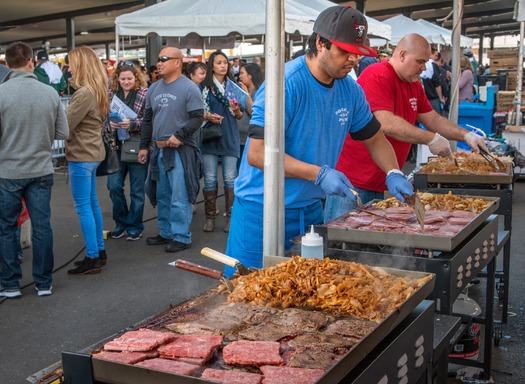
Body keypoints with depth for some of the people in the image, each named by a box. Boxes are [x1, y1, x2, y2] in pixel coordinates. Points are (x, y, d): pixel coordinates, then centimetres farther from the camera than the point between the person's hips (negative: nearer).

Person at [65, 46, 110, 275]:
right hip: (92, 153, 10)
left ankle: (92, 259, 1)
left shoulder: (84, 93, -20)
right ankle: (99, 251, 25)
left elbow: (65, 125, -18)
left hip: (81, 155, -10)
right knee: (92, 203, 16)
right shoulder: (96, 91, 10)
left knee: (84, 207, -4)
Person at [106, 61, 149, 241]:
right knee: (114, 186, 3)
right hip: (116, 146, 4)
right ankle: (121, 223, 23)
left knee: (137, 190, 7)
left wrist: (133, 124, -26)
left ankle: (134, 226, 22)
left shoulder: (145, 93, -7)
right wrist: (109, 124, -12)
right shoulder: (111, 93, 5)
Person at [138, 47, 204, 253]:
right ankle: (166, 232, 26)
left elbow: (197, 118, -11)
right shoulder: (154, 89, 13)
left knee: (179, 197, -5)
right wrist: (144, 146, 16)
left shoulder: (189, 88, -8)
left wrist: (179, 135, -21)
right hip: (158, 149, 7)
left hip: (180, 150, -7)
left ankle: (181, 236, 4)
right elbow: (147, 119, 18)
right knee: (162, 196, 15)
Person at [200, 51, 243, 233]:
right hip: (209, 136, -1)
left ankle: (231, 217, 7)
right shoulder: (204, 86, 3)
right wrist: (208, 116, -13)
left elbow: (240, 116, 11)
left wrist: (236, 110, -11)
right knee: (210, 179, 3)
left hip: (229, 137, 1)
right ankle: (210, 217, 11)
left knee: (230, 178, 1)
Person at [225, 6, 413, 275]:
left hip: (310, 209, 7)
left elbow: (374, 138, 16)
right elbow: (257, 153, -25)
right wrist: (319, 174, -29)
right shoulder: (286, 84, -21)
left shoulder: (350, 90, 2)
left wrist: (393, 173, -4)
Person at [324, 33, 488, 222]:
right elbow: (386, 124, -25)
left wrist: (466, 135, 5)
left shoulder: (413, 84, 14)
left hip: (379, 184, 9)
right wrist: (430, 139, -19)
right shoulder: (378, 76, -15)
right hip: (352, 179, -9)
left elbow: (433, 119, 20)